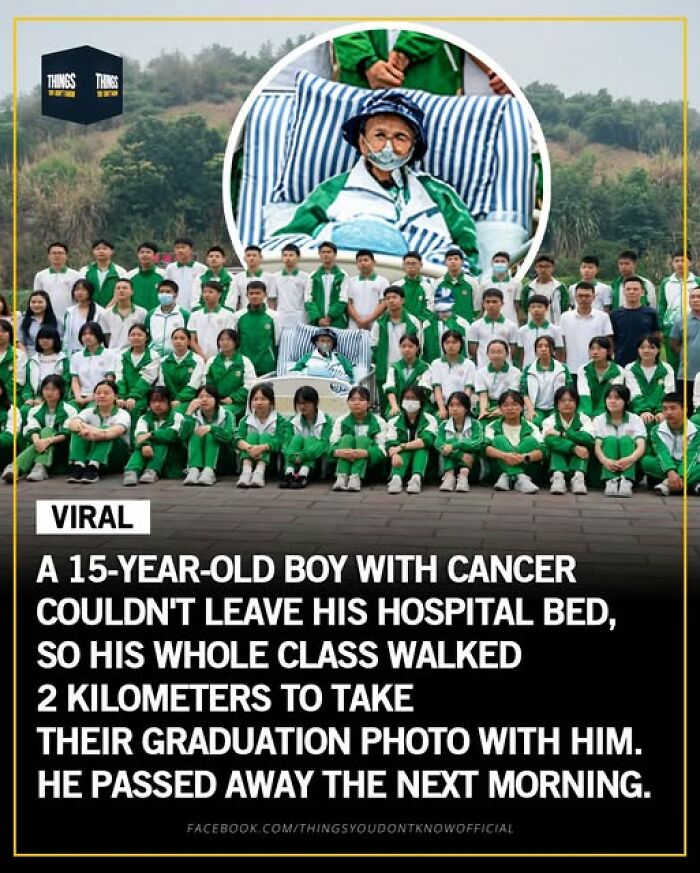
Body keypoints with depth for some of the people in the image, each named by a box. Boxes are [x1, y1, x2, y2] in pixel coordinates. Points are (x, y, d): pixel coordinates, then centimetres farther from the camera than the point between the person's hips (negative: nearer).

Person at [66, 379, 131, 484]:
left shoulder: (122, 414, -5)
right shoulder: (89, 412, 5)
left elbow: (118, 430, -30)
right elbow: (72, 422, -18)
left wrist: (100, 434, -50)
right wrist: (81, 427, -43)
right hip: (90, 457, 3)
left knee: (105, 431, -30)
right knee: (78, 430, -22)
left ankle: (93, 468, -48)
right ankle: (78, 466, -40)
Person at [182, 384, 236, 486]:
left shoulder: (226, 414, -3)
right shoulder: (195, 415, 3)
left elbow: (229, 436, -23)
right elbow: (184, 436, -14)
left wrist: (211, 428, -39)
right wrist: (189, 412, -21)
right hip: (198, 456, 2)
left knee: (210, 435, -26)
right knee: (196, 434, -22)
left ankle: (209, 471, -48)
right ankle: (193, 470, -43)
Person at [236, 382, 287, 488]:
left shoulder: (279, 420, 1)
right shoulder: (246, 420, 7)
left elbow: (280, 442, -16)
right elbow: (238, 439, -10)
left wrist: (262, 447, -36)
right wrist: (248, 447, -33)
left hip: (270, 458, -1)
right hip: (249, 457, 1)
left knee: (265, 436, -21)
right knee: (252, 435, -19)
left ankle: (259, 472, -47)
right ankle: (246, 471, -45)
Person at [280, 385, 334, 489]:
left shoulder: (326, 420, -2)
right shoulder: (293, 421, 5)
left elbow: (324, 443, -16)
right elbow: (287, 442, -6)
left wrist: (304, 456, -31)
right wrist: (294, 456, -29)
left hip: (316, 460, -2)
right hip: (296, 461, 2)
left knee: (309, 440, -25)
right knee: (297, 439, -21)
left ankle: (303, 475, -47)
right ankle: (289, 473, -42)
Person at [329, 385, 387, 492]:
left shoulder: (378, 421, 0)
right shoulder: (341, 420, 5)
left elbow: (382, 450, -10)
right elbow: (332, 446, -5)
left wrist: (366, 453, -32)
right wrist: (339, 452, -30)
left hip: (370, 462, -1)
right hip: (345, 461, 1)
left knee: (362, 439, -25)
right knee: (346, 438, -23)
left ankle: (356, 478, -45)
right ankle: (341, 478, -42)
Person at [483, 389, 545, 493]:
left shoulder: (530, 427, 6)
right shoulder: (493, 426, 6)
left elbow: (542, 451, -11)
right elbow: (485, 447, -13)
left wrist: (524, 457, -32)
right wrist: (504, 456, -32)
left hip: (526, 468, 0)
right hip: (501, 468, 0)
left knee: (531, 441, -19)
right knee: (499, 439, -21)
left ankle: (506, 477, -31)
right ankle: (520, 478, -40)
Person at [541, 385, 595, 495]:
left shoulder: (584, 419, 1)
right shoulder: (550, 420, -1)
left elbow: (589, 439, -21)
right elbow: (550, 440, -24)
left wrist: (561, 434, -22)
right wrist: (574, 448, -40)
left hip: (579, 462, 1)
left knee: (583, 445, -23)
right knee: (557, 445, -26)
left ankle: (578, 476, -42)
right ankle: (557, 476, -48)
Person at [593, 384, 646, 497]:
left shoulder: (635, 420, 4)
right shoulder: (599, 420, 6)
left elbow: (641, 446, -11)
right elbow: (597, 445, -9)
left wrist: (631, 459, -35)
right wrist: (605, 460, -32)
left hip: (630, 468, 0)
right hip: (606, 468, 0)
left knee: (625, 439, -25)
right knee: (610, 440, -24)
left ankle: (626, 482, -47)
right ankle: (610, 481, -46)